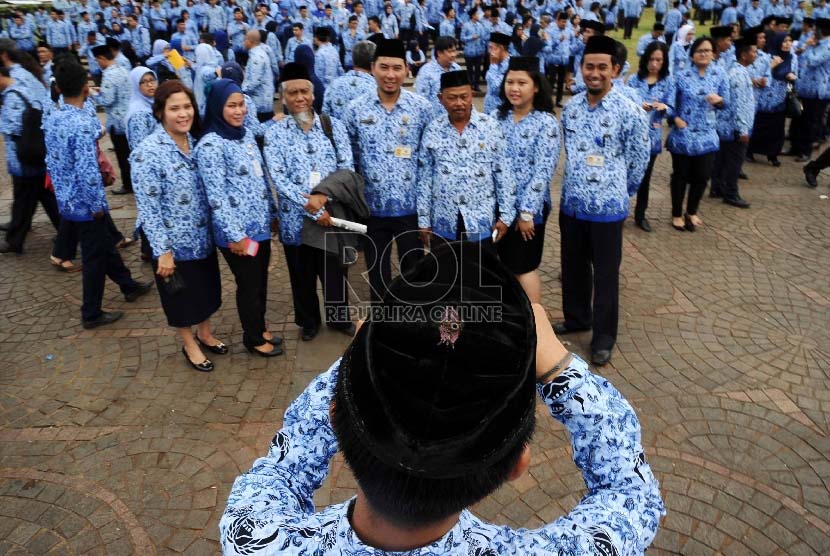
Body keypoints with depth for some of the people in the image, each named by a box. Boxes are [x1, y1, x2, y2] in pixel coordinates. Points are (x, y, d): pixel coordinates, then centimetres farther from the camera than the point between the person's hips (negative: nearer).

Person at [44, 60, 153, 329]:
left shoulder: (51, 118, 2)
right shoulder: (83, 124, -24)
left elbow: (52, 160, 11)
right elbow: (87, 171, -27)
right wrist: (98, 205, -16)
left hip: (65, 199, 8)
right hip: (84, 203, -8)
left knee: (105, 245, 23)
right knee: (95, 256, 6)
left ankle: (128, 286, 41)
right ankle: (91, 314, 18)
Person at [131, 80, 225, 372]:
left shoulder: (195, 141, 1)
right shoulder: (148, 153, -20)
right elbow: (147, 208, -20)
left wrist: (215, 226, 11)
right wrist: (162, 250, -20)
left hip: (203, 236, 6)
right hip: (176, 242, -6)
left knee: (206, 288, 22)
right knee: (183, 295, 14)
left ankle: (205, 334, 46)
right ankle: (189, 345, 36)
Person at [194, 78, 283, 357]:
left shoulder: (245, 135, 7)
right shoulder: (210, 145, -17)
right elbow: (216, 195, -20)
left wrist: (272, 212, 17)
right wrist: (234, 235, -19)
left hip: (260, 226, 7)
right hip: (239, 232, -7)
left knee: (261, 281, 19)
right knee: (249, 285, 8)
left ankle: (260, 329, 37)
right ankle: (253, 338, 28)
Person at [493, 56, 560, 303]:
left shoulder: (546, 123, -11)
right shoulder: (496, 117, 4)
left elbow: (543, 172, -16)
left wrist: (527, 211, -18)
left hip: (528, 208, -5)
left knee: (523, 267, 6)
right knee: (504, 264, 16)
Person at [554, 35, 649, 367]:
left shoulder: (630, 112, -12)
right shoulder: (571, 107, 3)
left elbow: (639, 160, -3)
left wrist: (619, 191, 7)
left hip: (607, 208, -5)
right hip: (571, 204, 5)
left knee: (605, 274, 7)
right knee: (573, 267, 18)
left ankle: (603, 337, 22)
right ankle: (576, 318, 40)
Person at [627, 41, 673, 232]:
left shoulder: (667, 81, 2)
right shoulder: (635, 79, -2)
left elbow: (670, 108, 0)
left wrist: (664, 107, -23)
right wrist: (638, 106, -24)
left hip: (652, 135, 2)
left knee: (645, 176, 11)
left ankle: (640, 214, 23)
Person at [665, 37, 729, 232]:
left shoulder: (719, 75, 3)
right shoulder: (681, 76, -5)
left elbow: (725, 102, 7)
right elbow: (669, 101, -5)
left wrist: (719, 100, -15)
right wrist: (675, 118, -20)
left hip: (707, 136, 2)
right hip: (682, 135, -2)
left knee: (702, 176, 4)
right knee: (680, 176, 8)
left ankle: (691, 212, 27)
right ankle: (677, 214, 24)